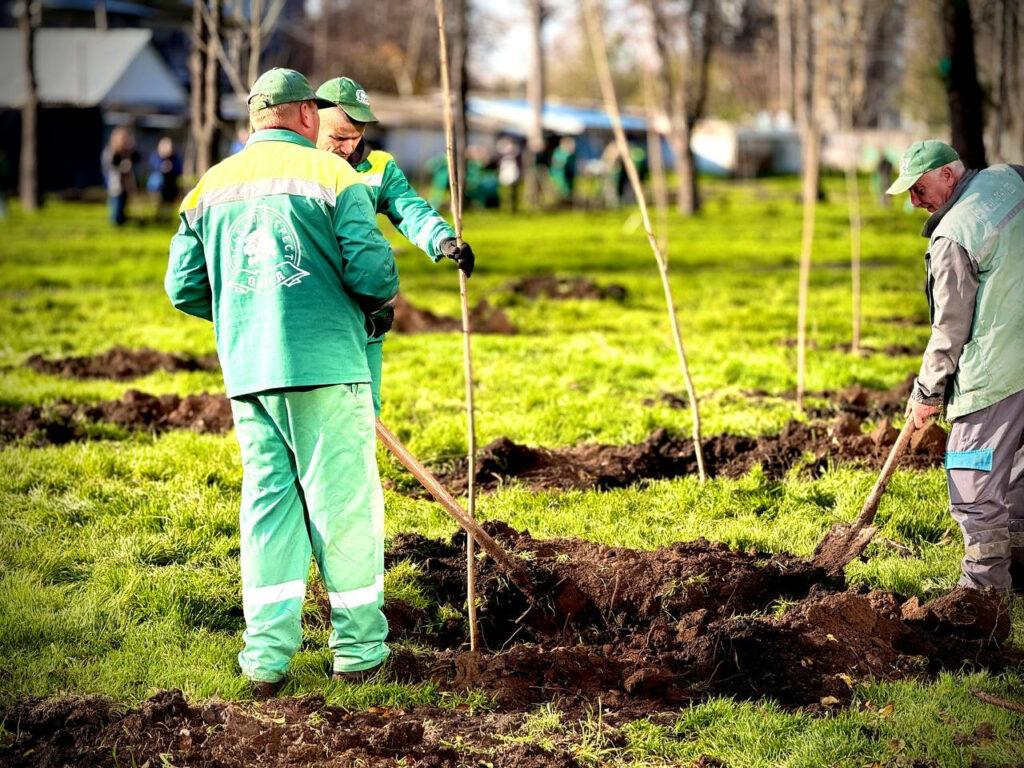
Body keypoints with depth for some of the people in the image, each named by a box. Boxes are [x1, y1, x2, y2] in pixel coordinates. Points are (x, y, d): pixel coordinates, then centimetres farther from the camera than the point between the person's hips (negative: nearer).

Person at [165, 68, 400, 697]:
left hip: (248, 373, 4)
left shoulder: (211, 186, 11)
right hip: (328, 367, -4)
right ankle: (360, 648, 12)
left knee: (268, 503, 10)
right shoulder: (331, 174, -2)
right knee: (344, 505, 5)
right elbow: (372, 268, -11)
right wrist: (380, 304, 11)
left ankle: (266, 654, 6)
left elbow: (184, 287, 10)